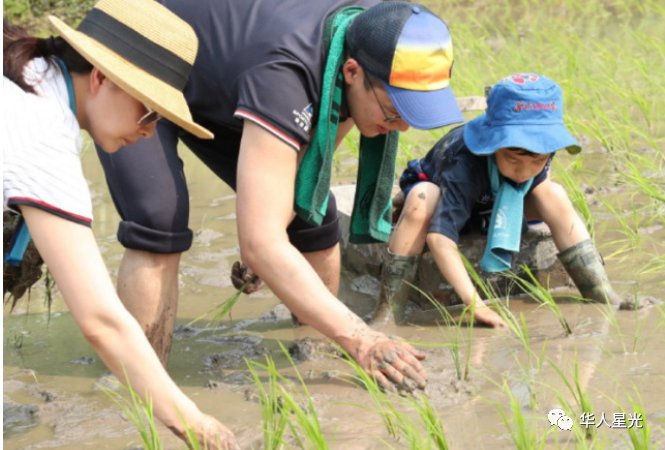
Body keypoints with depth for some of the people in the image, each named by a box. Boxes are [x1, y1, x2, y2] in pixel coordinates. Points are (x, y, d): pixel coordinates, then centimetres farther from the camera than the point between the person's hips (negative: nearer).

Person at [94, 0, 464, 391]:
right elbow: (260, 244, -47)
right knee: (159, 227, -28)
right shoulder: (282, 74, -44)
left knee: (313, 216, -3)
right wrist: (360, 340, -50)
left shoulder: (374, 34, -21)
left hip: (216, 90, 7)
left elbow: (315, 151, -2)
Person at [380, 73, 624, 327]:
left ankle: (602, 297, -16)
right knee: (420, 202, -40)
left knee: (554, 196, -22)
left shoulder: (540, 149, -27)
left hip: (492, 206, 5)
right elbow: (439, 236, -52)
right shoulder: (464, 165, -45)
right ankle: (390, 311, -38)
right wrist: (474, 303, -57)